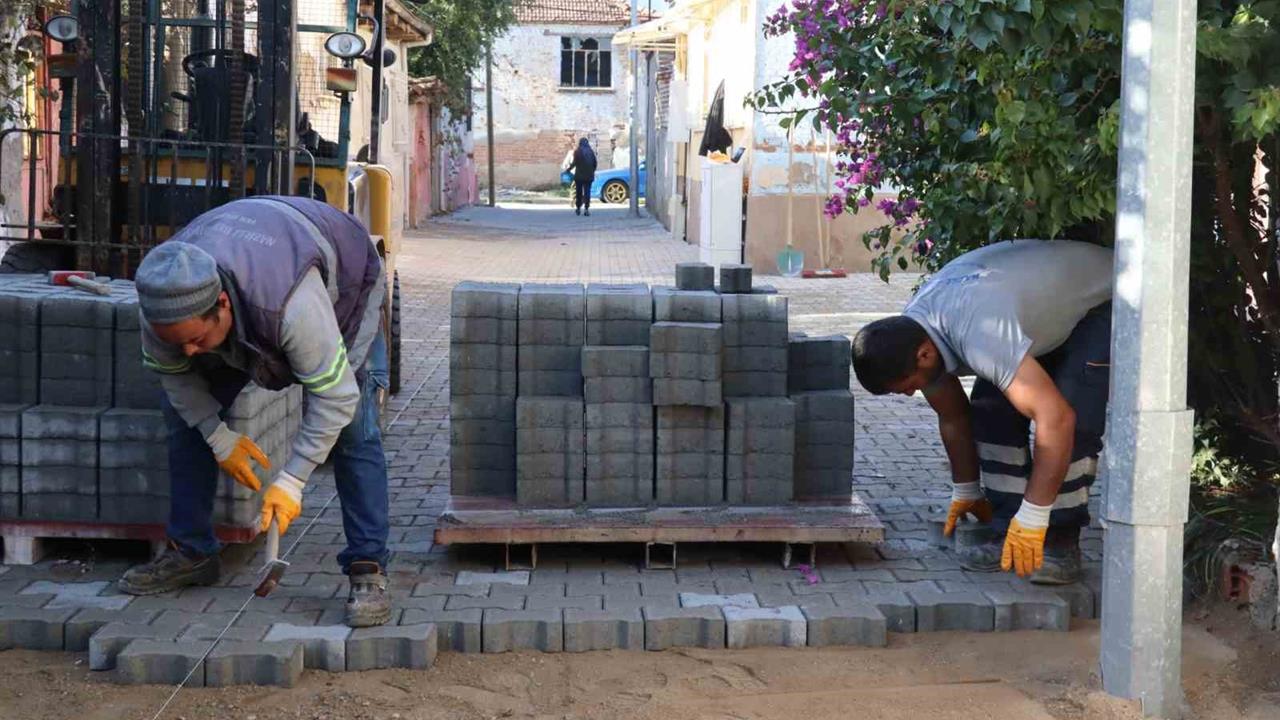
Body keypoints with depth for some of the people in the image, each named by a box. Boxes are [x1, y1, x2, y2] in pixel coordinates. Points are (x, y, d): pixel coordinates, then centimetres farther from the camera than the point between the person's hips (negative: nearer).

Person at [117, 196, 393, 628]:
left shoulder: (293, 305, -50)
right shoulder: (163, 300, -33)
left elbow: (335, 396, -40)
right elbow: (169, 370, -11)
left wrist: (292, 480, -37)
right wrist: (219, 437, -14)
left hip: (344, 288, -5)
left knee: (353, 428, -20)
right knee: (183, 410, -1)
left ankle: (367, 571, -15)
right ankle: (190, 552, 10)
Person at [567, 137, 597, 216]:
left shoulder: (577, 152, -7)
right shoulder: (591, 152, 4)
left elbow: (574, 163, -9)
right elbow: (595, 163, 7)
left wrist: (569, 168, 6)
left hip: (579, 175, -2)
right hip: (589, 175, 2)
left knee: (579, 192, 9)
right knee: (587, 192, 2)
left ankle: (578, 208, 12)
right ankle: (586, 208, -6)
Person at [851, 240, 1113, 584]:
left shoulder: (980, 337, -44)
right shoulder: (907, 334, -15)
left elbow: (1057, 417, -48)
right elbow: (952, 417, 2)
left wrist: (1032, 518, -43)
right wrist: (965, 491, 10)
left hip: (1100, 302, -8)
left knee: (1074, 419, -25)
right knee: (991, 410, -6)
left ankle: (1060, 545, -15)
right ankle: (1011, 539, -1)